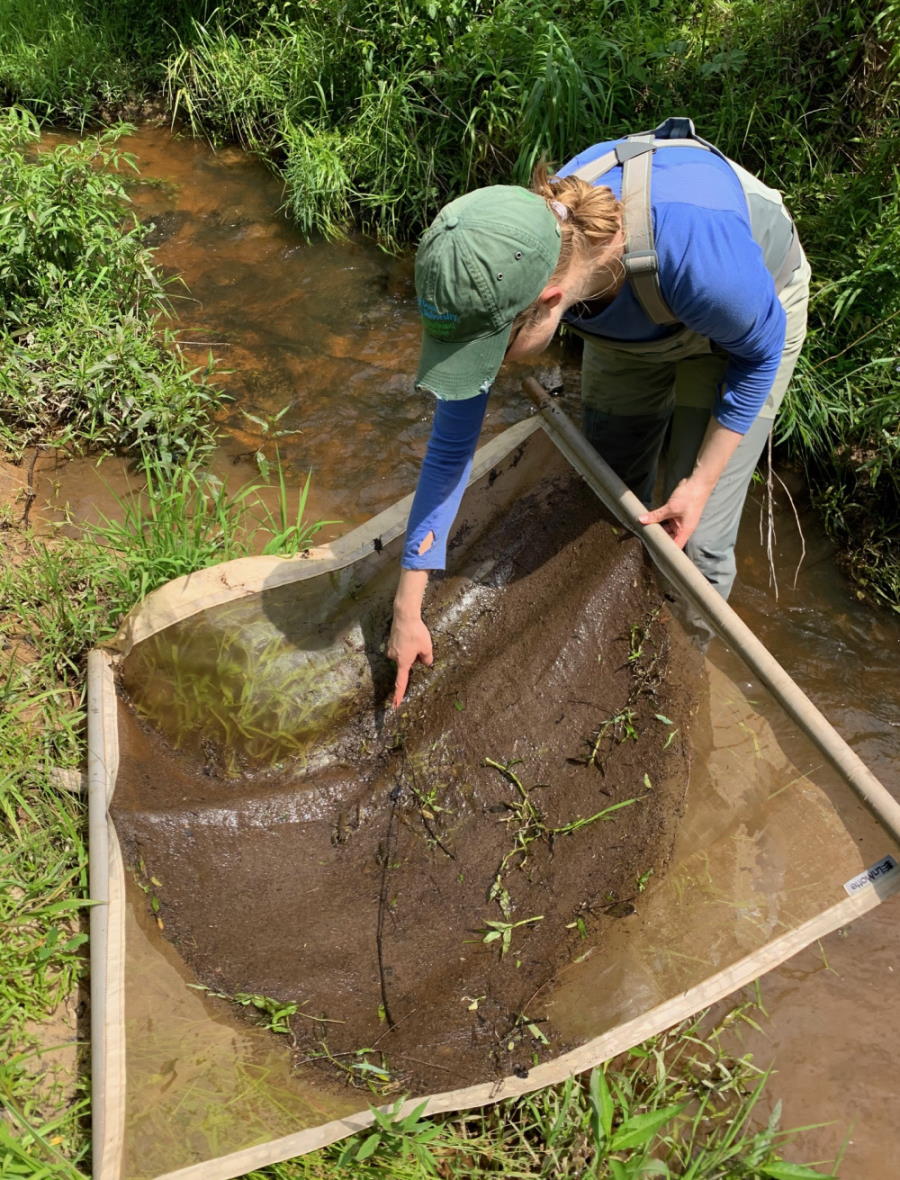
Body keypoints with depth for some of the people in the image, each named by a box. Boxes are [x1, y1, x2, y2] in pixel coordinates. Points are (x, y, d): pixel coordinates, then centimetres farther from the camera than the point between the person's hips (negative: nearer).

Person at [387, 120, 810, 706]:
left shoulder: (691, 253, -47)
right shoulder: (506, 268, -32)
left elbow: (761, 349, -21)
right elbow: (452, 444, -22)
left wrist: (702, 482, -17)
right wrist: (408, 610, -17)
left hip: (746, 314, -3)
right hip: (630, 320, 4)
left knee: (695, 538, -4)